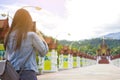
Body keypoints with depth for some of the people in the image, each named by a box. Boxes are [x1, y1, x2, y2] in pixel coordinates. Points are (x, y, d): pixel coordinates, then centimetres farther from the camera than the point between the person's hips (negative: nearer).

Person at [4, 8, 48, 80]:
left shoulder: (9, 36, 5)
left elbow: (7, 56, 13)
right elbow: (44, 52, 2)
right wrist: (41, 39, 17)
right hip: (27, 73, -5)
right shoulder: (31, 35, -9)